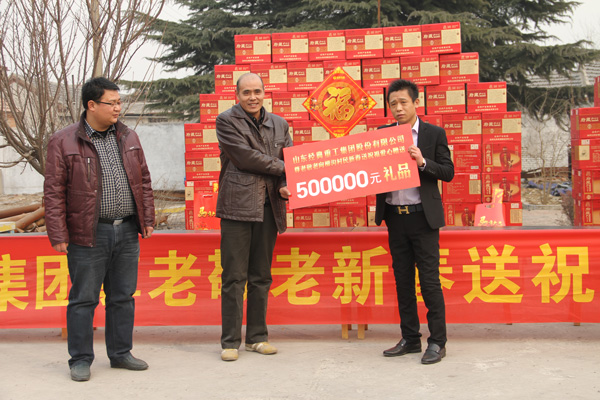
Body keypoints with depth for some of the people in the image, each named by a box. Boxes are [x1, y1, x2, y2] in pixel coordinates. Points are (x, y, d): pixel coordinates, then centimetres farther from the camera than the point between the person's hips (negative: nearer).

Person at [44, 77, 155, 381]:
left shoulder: (128, 138, 11)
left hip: (127, 231, 5)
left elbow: (143, 181, 16)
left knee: (123, 296, 12)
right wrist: (58, 235, -10)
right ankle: (81, 359, 15)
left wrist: (147, 219, 10)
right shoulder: (64, 142, -5)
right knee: (84, 299, 3)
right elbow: (53, 191, -6)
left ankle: (121, 353, 24)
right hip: (89, 234, -5)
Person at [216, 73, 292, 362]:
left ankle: (257, 337, 19)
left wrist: (286, 186, -7)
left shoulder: (279, 124, 17)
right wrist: (281, 167, -5)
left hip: (269, 207, 5)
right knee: (234, 277, -3)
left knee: (261, 276, 10)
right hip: (237, 206, -4)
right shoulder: (226, 121, 1)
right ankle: (230, 341, 4)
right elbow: (245, 157, -10)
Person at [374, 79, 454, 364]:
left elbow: (448, 172, -2)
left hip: (422, 215, -4)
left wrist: (423, 162, -17)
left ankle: (437, 342, 4)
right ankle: (410, 339, 20)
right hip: (394, 215, 4)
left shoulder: (434, 134, 1)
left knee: (429, 279, -4)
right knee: (403, 279, 10)